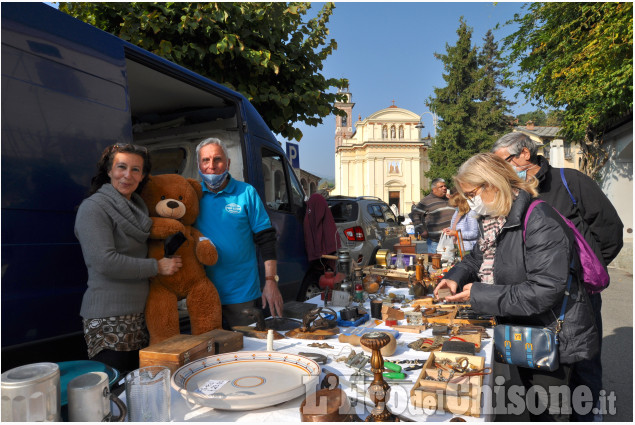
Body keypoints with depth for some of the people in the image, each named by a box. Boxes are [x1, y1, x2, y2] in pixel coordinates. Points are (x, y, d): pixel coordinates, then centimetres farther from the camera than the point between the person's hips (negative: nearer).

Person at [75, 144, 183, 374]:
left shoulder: (138, 207, 16)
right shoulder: (93, 207, -9)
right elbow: (105, 262, -19)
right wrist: (157, 266, -12)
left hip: (138, 311, 7)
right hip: (108, 319, -7)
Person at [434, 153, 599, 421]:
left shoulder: (539, 221, -27)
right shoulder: (496, 220, 3)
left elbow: (545, 291, -31)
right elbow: (478, 258, 16)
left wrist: (480, 295, -28)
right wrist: (456, 277, -5)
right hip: (523, 337, 8)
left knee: (547, 412, 7)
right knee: (532, 405, 24)